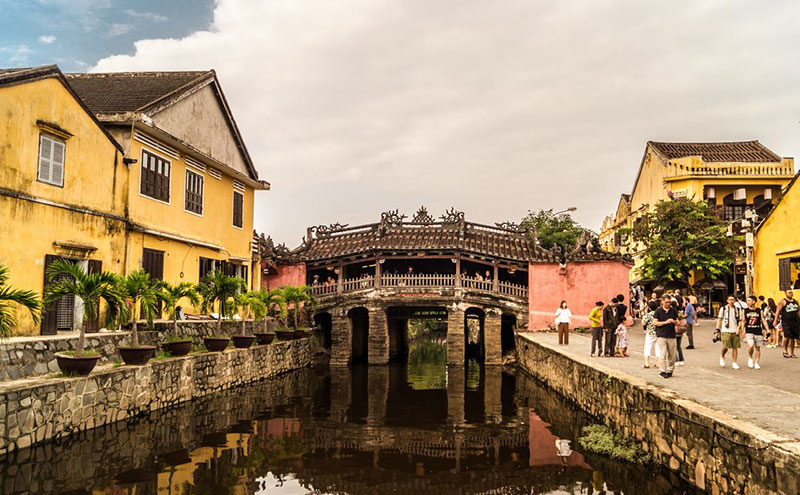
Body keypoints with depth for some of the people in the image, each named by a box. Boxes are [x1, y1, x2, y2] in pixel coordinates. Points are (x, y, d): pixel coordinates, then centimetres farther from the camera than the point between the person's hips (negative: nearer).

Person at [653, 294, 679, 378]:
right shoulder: (658, 311, 0)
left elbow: (677, 321, 16)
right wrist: (665, 322, -15)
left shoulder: (673, 311, 9)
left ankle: (670, 370, 19)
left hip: (671, 335, 3)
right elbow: (655, 322, -4)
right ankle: (663, 371, -2)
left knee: (672, 354, 6)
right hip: (661, 335, -3)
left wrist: (674, 321, -8)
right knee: (663, 354, -8)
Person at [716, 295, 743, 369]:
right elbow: (719, 319, 5)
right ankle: (722, 356, 19)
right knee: (726, 347, -11)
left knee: (735, 347, 2)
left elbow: (740, 320, 13)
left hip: (735, 331, 3)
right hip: (726, 331, -3)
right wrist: (718, 329, -2)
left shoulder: (737, 309, 11)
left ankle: (734, 363, 10)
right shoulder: (723, 309, 4)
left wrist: (738, 328, -5)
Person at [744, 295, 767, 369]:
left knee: (757, 347, 5)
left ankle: (756, 363, 16)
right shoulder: (745, 311, 4)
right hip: (749, 332, -1)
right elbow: (743, 322, 7)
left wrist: (767, 330, -5)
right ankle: (750, 358, 6)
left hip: (758, 332, 1)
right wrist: (743, 332, 2)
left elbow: (763, 321, 5)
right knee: (751, 345, -20)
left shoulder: (760, 311, 3)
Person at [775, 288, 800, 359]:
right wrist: (775, 320, -13)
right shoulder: (782, 301, -2)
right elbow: (778, 311, -6)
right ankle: (785, 350, 2)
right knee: (787, 336, -17)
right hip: (786, 322, -5)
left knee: (793, 338, 6)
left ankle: (792, 353, 15)